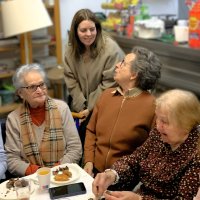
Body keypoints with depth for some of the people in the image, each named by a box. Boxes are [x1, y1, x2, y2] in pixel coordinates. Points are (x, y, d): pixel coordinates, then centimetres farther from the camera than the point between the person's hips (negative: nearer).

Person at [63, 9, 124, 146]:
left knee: (86, 129, -16)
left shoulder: (111, 49, -20)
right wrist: (81, 107, -10)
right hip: (81, 105, 5)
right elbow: (71, 80, -2)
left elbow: (109, 84, -18)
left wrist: (91, 108, -14)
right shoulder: (71, 49, -2)